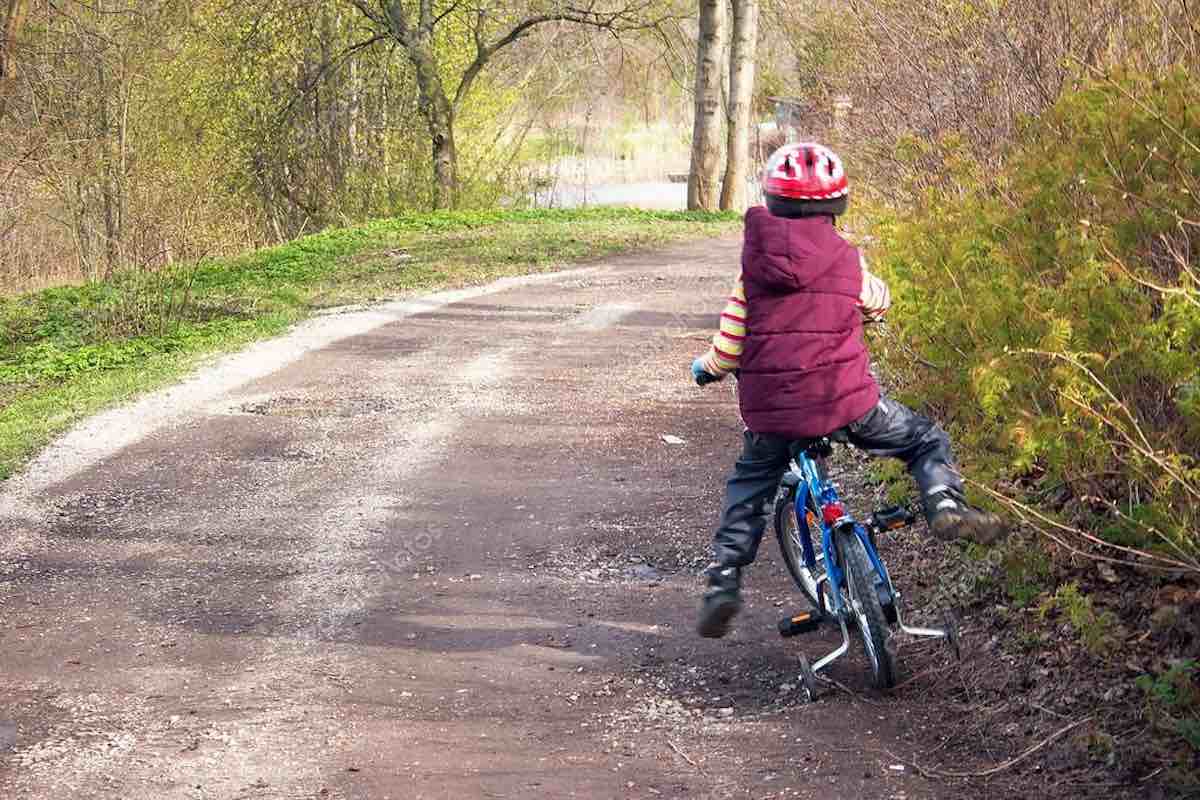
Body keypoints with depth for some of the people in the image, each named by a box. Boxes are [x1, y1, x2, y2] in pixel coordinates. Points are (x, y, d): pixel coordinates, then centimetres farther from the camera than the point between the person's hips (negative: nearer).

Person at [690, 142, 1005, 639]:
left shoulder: (753, 265, 0)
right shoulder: (846, 260, -1)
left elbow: (728, 350, 1)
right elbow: (878, 302, 20)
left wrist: (706, 369, 23)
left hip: (771, 410, 2)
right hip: (846, 400, -2)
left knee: (748, 486, 26)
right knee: (926, 441, 18)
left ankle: (724, 578, 17)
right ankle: (944, 504, -9)